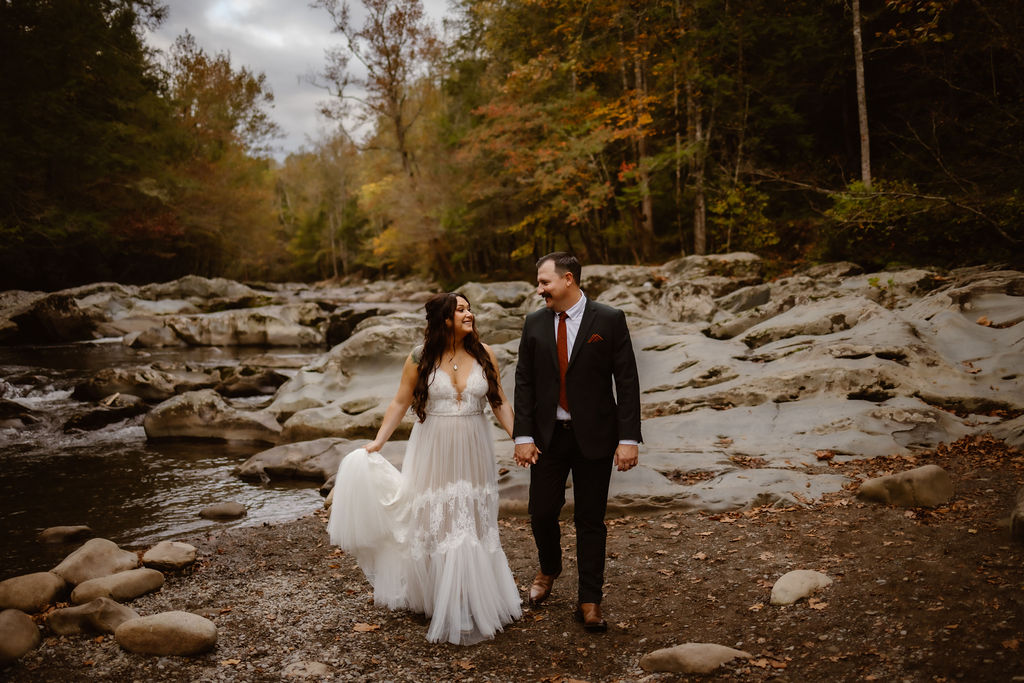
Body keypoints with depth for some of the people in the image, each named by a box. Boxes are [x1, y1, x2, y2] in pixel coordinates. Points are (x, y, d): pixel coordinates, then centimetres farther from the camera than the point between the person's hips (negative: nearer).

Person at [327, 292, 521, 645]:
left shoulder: (484, 354, -2)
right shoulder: (420, 359, -6)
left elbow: (499, 402, 2)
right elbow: (399, 404, -1)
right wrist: (377, 443, -8)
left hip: (473, 455, 2)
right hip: (433, 453, -2)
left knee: (472, 524, 11)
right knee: (434, 523, 7)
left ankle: (473, 602, 29)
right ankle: (437, 597, 25)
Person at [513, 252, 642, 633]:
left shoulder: (609, 320, -6)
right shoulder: (535, 323, 4)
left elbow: (627, 381, -6)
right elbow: (524, 382, 5)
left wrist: (629, 438, -12)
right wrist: (523, 436, -2)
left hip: (594, 437, -2)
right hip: (548, 435, 3)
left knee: (590, 520, 6)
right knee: (541, 513, 7)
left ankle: (589, 602, 20)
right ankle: (549, 570, 38)